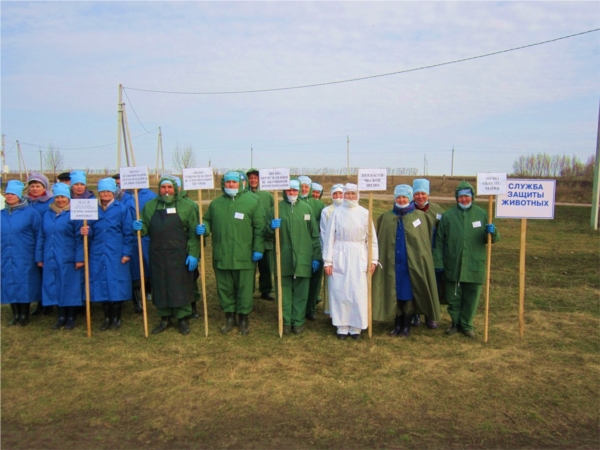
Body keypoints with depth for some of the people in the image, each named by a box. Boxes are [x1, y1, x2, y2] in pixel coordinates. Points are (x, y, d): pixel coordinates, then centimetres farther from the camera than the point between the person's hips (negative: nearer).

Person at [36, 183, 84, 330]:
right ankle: (61, 317, 22)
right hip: (51, 259, 5)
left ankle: (71, 318, 15)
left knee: (70, 287, 3)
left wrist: (79, 258, -14)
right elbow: (42, 237, 13)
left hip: (69, 260, -5)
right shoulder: (47, 214, 9)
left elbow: (79, 238, -9)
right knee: (55, 287, 10)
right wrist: (39, 257, 10)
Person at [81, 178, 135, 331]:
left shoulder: (123, 208, -1)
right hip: (97, 254, 3)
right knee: (101, 284, 7)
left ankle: (116, 318, 15)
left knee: (116, 284, 1)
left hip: (116, 254, -3)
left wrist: (127, 252, -7)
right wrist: (86, 231, -14)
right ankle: (107, 317, 20)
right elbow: (91, 231, 10)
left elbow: (128, 233, -2)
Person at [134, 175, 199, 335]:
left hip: (179, 256, -3)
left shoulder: (186, 207, -1)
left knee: (181, 287, 4)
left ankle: (183, 319, 19)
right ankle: (165, 319, 26)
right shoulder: (150, 206, 8)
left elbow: (193, 233, -4)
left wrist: (193, 254, -11)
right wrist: (140, 228, -8)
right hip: (158, 256, 3)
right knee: (160, 287, 11)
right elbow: (146, 229, 16)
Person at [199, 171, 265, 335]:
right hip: (221, 256, 3)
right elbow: (208, 221, 19)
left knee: (244, 289, 6)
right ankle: (229, 317, 29)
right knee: (225, 288, 13)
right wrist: (203, 227, -4)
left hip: (244, 256, -3)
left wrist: (258, 249, -8)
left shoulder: (252, 202, -1)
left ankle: (243, 318, 23)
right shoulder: (215, 203, 10)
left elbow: (259, 228, -3)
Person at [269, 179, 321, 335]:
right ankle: (286, 321, 19)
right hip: (283, 257, 0)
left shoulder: (306, 208, 5)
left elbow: (314, 234, 7)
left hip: (303, 258, 0)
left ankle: (298, 321, 18)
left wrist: (317, 257, 4)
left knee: (301, 292, 6)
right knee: (285, 291, 7)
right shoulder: (278, 207, 3)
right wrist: (272, 227, -17)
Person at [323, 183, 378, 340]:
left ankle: (356, 326, 17)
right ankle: (342, 326, 16)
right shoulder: (336, 213, -2)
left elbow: (371, 238, 5)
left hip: (359, 257, 1)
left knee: (358, 292, 3)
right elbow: (329, 237, -1)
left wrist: (373, 259, 2)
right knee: (340, 291, 4)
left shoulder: (365, 213, 0)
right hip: (340, 256, 0)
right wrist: (327, 261, -4)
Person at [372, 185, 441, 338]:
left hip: (412, 263, -2)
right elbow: (380, 242, 6)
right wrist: (380, 260, 0)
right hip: (392, 263, 2)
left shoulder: (419, 216, 0)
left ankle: (406, 326, 17)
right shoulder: (386, 217, 5)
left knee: (409, 295, 5)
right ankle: (398, 325, 21)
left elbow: (425, 242, 3)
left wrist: (422, 260, -2)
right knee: (395, 294, 8)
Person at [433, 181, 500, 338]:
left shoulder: (482, 214, 4)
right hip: (452, 266, 0)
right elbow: (439, 241, 1)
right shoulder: (447, 215, 0)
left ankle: (466, 324, 28)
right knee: (453, 297, 11)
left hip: (474, 266, 1)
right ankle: (455, 322, 31)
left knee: (471, 298, 10)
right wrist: (438, 262, -2)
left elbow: (491, 239, 10)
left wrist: (492, 232, -13)